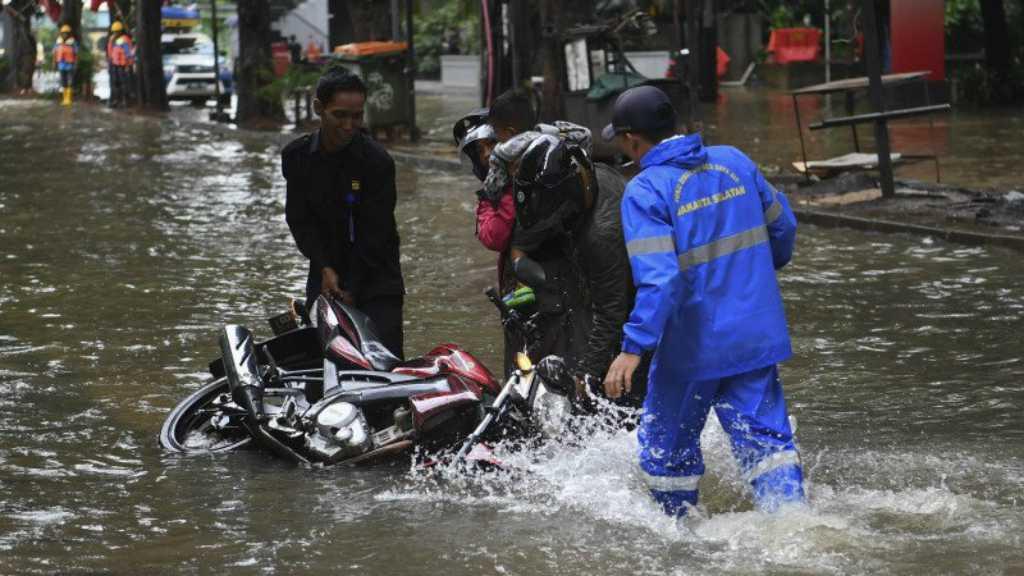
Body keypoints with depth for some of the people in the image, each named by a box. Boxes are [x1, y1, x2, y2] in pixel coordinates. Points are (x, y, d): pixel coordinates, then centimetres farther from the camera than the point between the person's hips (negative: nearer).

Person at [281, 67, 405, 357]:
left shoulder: (377, 161, -12)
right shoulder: (297, 157, 0)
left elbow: (374, 234, -11)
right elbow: (299, 219, 2)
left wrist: (352, 290, -13)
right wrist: (325, 268, -11)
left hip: (375, 280, -3)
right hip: (326, 278, 3)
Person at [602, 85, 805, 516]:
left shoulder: (645, 192, -16)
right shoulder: (734, 162, 3)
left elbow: (658, 279, -26)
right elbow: (783, 226, 14)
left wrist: (633, 349, -27)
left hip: (692, 347, -5)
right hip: (757, 335, 5)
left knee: (667, 444, 15)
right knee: (765, 437, 5)